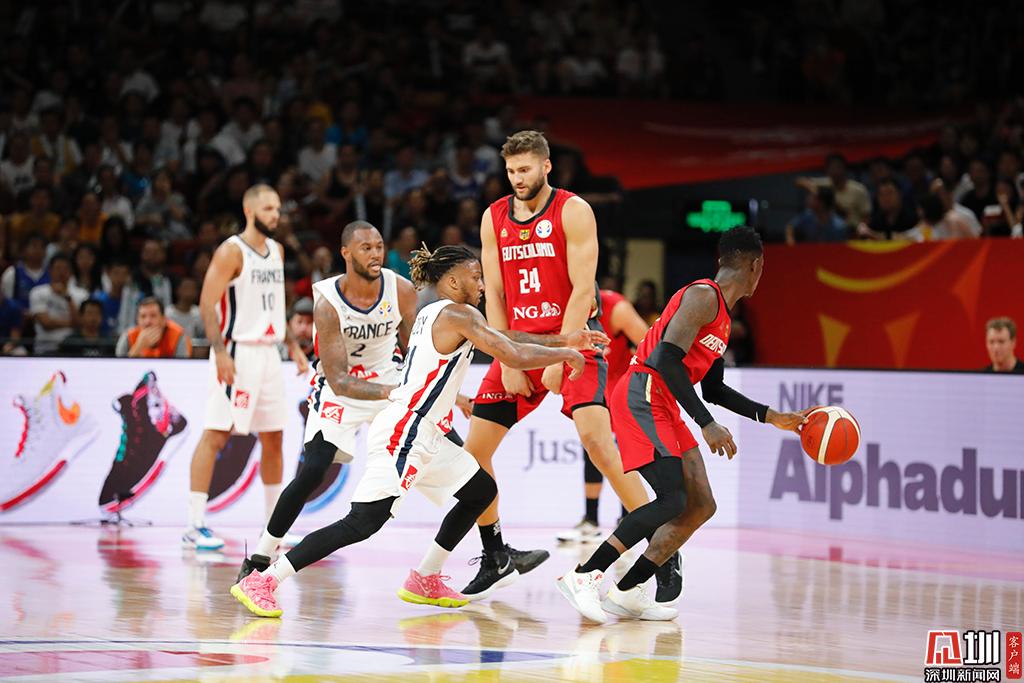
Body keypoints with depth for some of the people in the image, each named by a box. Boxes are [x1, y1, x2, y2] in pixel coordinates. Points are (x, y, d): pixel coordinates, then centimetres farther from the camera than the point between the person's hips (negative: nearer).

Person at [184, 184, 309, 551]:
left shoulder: (277, 251, 14)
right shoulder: (231, 251, -11)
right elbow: (207, 304, -16)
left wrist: (293, 345, 17)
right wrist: (220, 352, -24)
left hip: (268, 352, 8)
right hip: (237, 352, -8)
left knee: (273, 437, 11)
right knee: (216, 435, -9)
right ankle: (195, 526, -9)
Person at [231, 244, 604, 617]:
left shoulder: (434, 313, 18)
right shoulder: (458, 314, -11)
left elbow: (504, 339, 26)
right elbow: (515, 356, -17)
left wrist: (563, 341, 21)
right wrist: (565, 355, -2)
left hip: (423, 435, 11)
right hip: (403, 434, -11)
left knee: (481, 491, 19)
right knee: (364, 522, -17)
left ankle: (424, 581, 24)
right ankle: (262, 581, -19)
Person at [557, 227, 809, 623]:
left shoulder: (722, 314, 22)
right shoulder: (703, 296, -10)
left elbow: (714, 390, 30)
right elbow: (665, 358, -23)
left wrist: (772, 418, 27)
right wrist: (707, 424, -24)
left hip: (664, 407, 10)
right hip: (641, 397, -10)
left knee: (701, 506, 7)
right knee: (672, 501, -21)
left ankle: (626, 592, 5)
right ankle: (584, 576, -22)